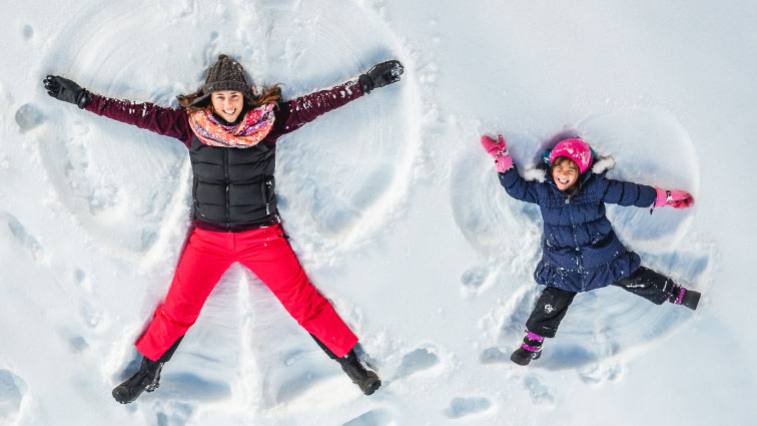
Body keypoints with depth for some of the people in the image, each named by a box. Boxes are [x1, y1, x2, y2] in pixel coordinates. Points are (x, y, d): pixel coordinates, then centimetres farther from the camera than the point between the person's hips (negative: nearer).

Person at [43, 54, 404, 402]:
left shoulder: (269, 119, -8)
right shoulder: (190, 123, -6)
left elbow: (318, 103, -8)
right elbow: (139, 114, -3)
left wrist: (368, 82, -9)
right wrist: (83, 98, -3)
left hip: (262, 236, -1)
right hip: (207, 238, 1)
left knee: (304, 303, 3)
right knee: (177, 310, 9)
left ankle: (351, 362, 19)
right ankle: (148, 372, 32)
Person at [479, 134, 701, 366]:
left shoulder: (596, 187, -12)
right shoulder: (542, 191, -7)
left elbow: (630, 193, -7)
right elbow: (516, 187, 1)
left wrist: (667, 197, -5)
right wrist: (502, 157, -11)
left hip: (605, 259, 0)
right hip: (563, 268, 0)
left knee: (638, 280, 8)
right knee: (551, 304, -5)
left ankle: (679, 295, 29)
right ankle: (533, 342, 9)